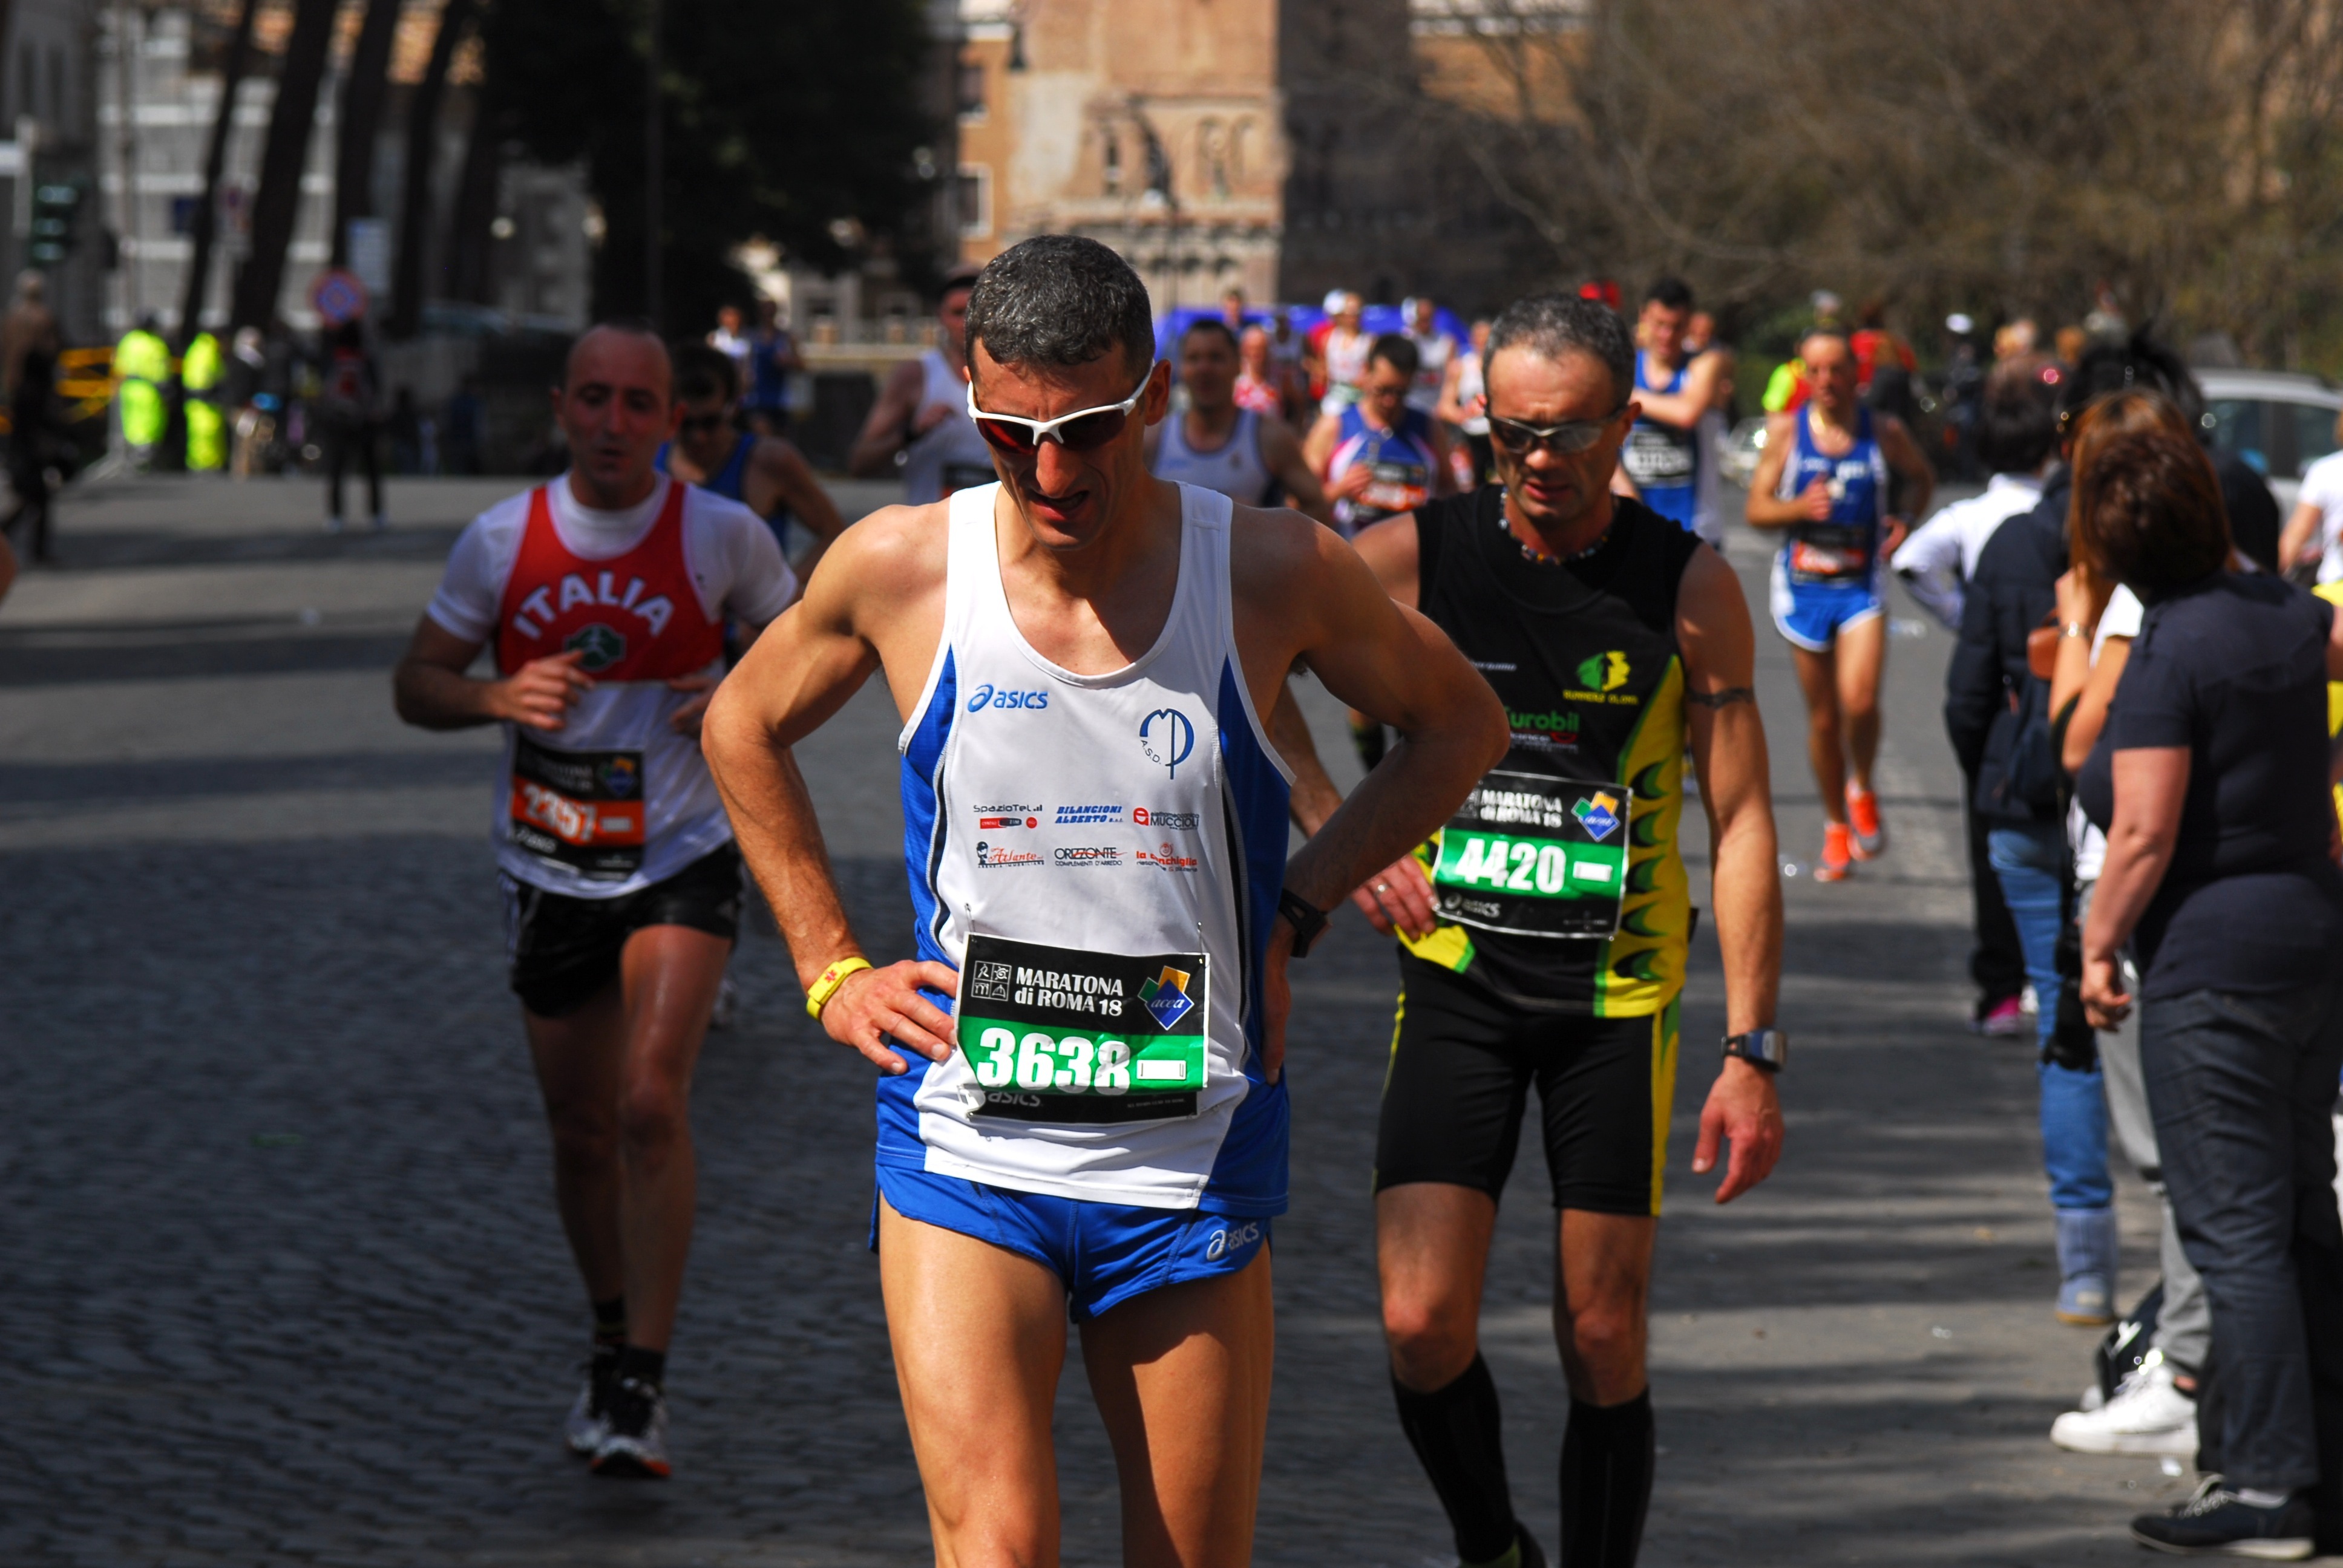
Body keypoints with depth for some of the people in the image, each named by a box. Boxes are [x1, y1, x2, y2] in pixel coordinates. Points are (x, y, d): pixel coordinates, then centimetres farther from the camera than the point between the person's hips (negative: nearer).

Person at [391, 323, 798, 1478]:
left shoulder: (721, 536, -6)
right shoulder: (501, 541, -2)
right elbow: (416, 684, 6)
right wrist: (496, 697, -15)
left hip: (681, 862, -3)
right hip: (549, 870, 3)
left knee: (652, 1101, -21)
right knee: (581, 1132, 12)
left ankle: (641, 1386, -18)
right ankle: (613, 1346, 36)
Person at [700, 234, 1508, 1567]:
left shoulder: (1274, 576, -6)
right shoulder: (900, 571, -5)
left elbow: (1460, 728, 13)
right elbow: (746, 729, 15)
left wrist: (1296, 910, 4)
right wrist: (831, 969, 8)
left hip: (1194, 1162, 1)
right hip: (967, 1152, -1)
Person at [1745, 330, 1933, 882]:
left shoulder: (1884, 432, 0)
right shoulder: (1786, 432, 0)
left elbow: (1921, 478, 18)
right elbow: (1757, 509, 0)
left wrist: (1904, 522, 1)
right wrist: (1800, 508, -19)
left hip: (1862, 586, -1)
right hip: (1804, 586, 1)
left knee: (1860, 701, -20)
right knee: (1822, 717, 8)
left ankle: (1861, 790, 10)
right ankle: (1836, 826, 25)